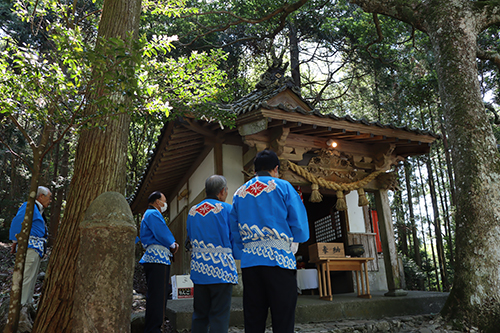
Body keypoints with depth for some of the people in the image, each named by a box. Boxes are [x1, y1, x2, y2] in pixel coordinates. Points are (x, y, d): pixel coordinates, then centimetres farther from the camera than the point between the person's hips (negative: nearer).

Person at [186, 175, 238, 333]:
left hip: (199, 269, 5)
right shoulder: (226, 209, -7)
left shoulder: (193, 211, 9)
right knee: (219, 315, 0)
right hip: (221, 268, -5)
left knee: (199, 314, 15)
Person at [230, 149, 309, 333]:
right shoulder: (283, 187, -1)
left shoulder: (239, 193, 12)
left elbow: (235, 233, 12)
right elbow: (301, 229, -4)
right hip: (279, 259, -4)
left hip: (250, 262, 4)